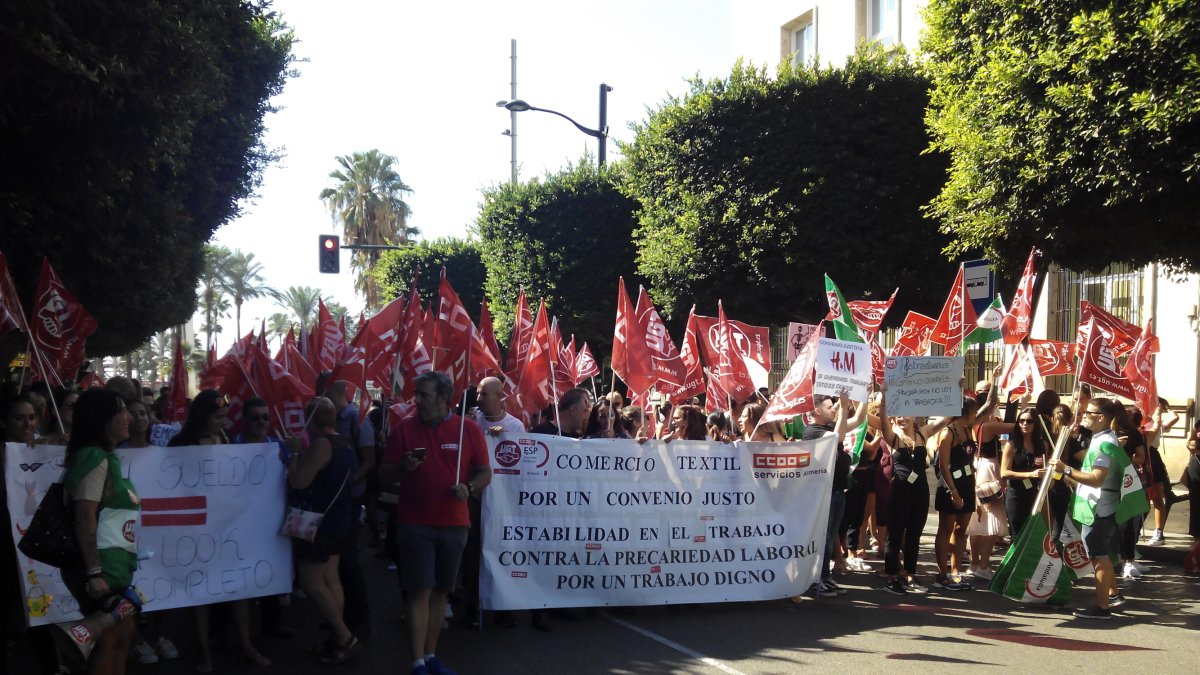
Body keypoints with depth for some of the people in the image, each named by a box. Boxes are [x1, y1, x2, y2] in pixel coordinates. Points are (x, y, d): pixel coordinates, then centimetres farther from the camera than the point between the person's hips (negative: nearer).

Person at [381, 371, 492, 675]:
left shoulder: (469, 430, 0)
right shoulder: (404, 429, -1)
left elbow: (485, 473, 5)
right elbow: (385, 475, 3)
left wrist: (469, 487, -14)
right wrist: (403, 467, -18)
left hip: (454, 524, 2)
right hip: (415, 524, -2)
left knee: (440, 592, 11)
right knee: (419, 592, -5)